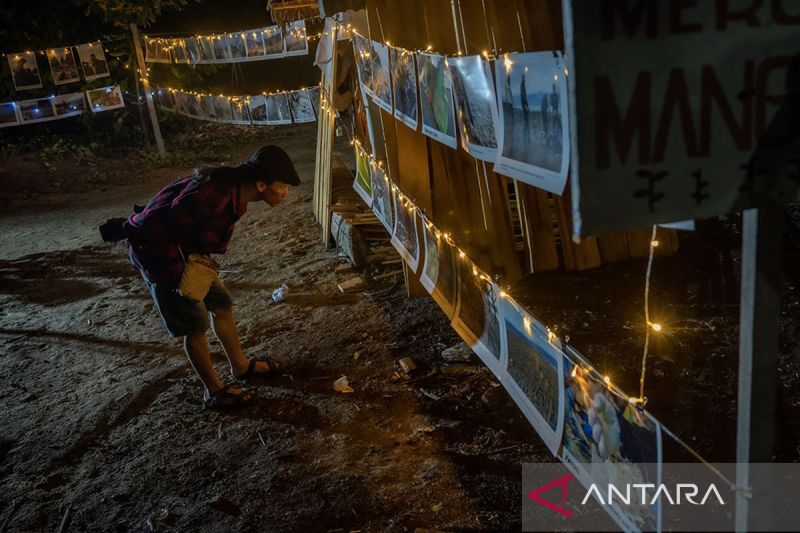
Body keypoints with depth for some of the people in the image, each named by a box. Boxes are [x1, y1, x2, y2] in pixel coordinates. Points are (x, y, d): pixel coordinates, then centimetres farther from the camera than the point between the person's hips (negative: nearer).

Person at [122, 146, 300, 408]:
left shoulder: (236, 191, -6)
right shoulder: (216, 193, -35)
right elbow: (163, 225, -30)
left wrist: (200, 259, 0)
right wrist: (176, 272, -21)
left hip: (184, 250, 9)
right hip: (155, 250, -9)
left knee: (221, 303, 15)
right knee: (196, 324, 0)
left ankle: (240, 366, 33)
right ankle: (214, 391, 16)